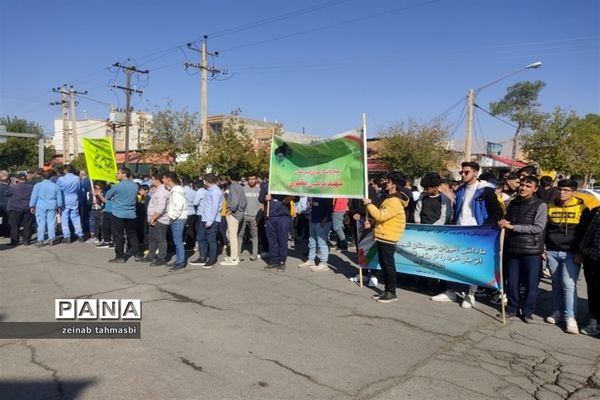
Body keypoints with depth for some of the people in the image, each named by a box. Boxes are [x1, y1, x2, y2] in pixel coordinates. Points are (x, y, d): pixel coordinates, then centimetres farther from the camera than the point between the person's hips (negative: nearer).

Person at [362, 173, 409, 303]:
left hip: (388, 238, -10)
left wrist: (369, 204, -17)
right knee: (383, 264, 13)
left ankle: (392, 293, 4)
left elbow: (380, 216, -26)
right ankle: (387, 290, 21)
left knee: (388, 265, -4)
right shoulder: (389, 199, 16)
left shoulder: (395, 201, -18)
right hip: (382, 236, 10)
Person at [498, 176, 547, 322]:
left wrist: (513, 226, -17)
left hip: (532, 251, -4)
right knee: (512, 282, 10)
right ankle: (512, 308, 25)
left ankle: (527, 311, 19)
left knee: (531, 283, 4)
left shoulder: (540, 205, -4)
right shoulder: (513, 203, 11)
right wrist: (503, 223, -2)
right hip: (512, 248, 4)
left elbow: (538, 228, -14)